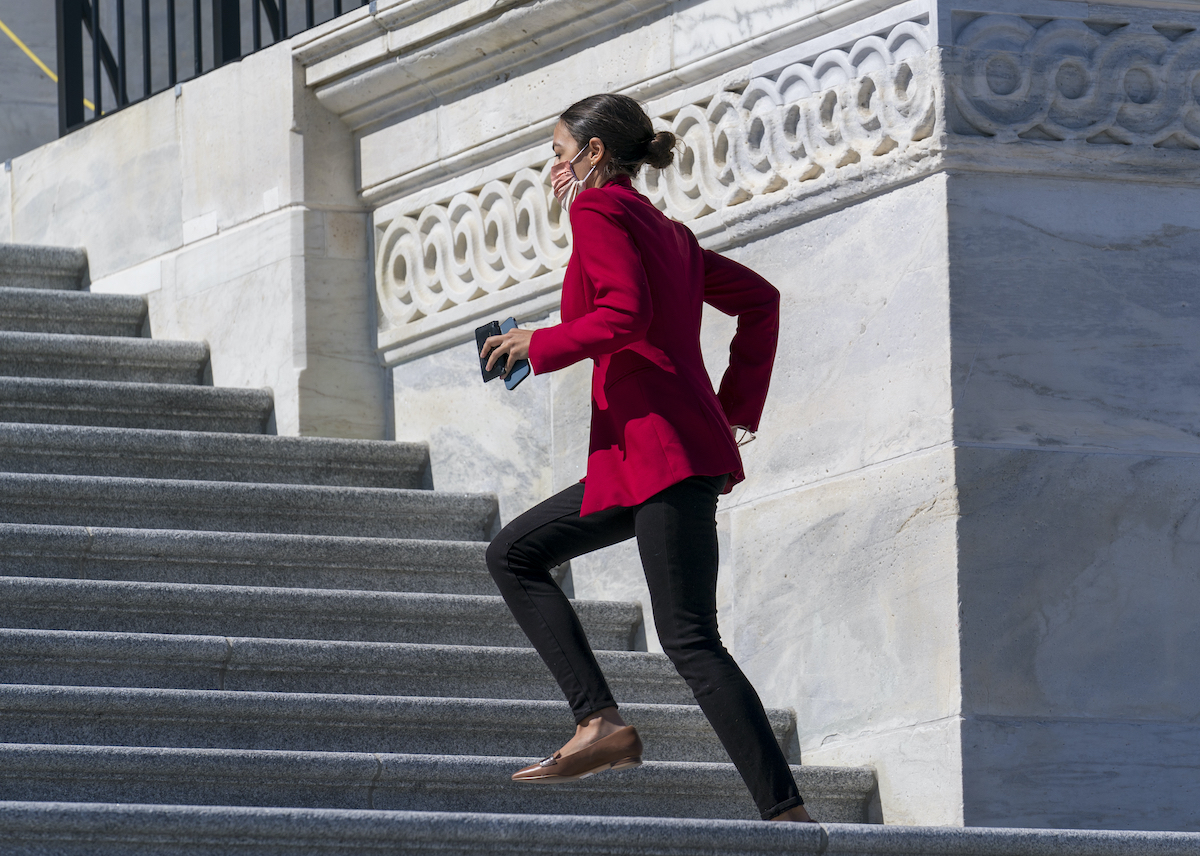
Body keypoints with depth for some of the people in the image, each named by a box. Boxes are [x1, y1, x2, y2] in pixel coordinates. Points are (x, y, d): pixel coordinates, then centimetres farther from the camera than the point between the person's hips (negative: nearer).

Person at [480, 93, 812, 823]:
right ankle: (602, 724, 3)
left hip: (663, 447, -10)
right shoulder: (666, 232, 22)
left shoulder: (599, 208, -4)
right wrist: (735, 408, 21)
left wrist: (539, 344, -6)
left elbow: (625, 314, -19)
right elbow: (759, 298, 23)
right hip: (642, 459, 10)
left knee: (690, 639, -13)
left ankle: (786, 811, -17)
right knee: (514, 555, 16)